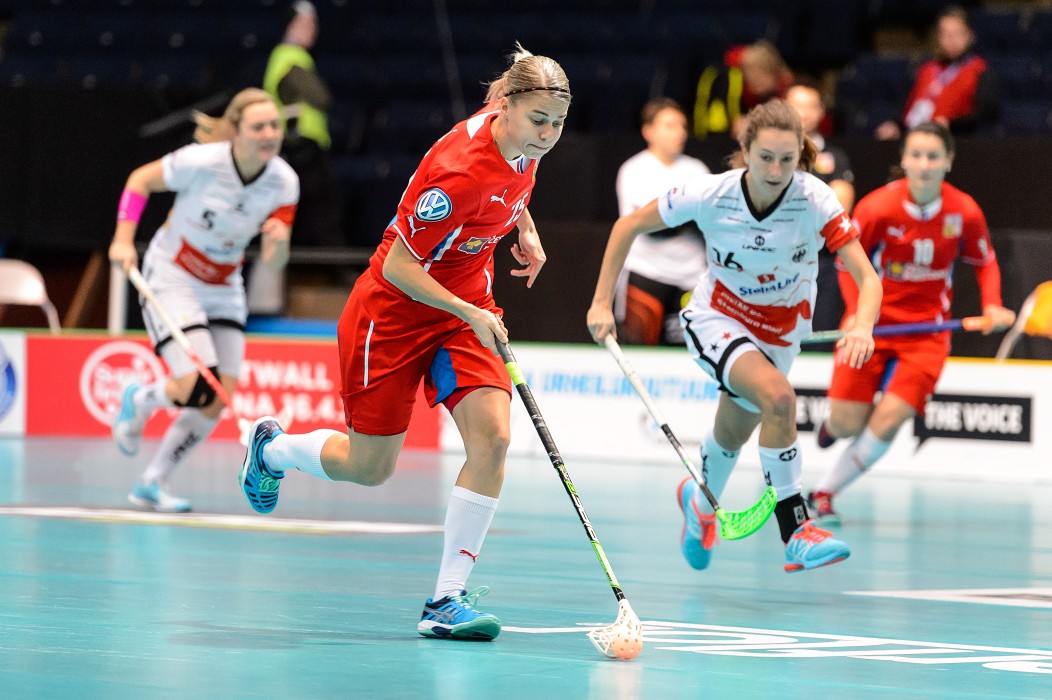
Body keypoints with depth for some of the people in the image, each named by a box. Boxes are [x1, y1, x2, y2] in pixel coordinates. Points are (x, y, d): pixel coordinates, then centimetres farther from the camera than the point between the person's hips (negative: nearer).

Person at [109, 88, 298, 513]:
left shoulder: (284, 183, -13)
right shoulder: (202, 162, -24)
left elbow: (272, 263, -11)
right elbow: (141, 180, -7)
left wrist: (279, 242, -34)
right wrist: (123, 240, -15)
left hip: (224, 288, 5)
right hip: (172, 277, -5)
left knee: (218, 402, -2)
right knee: (197, 389, -20)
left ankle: (151, 484, 16)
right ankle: (139, 401, 16)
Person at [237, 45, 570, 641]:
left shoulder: (521, 145, -8)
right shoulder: (462, 171, -32)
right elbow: (398, 266, -26)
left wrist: (526, 231, 11)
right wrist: (471, 314, -28)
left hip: (467, 307, 7)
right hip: (395, 309, -6)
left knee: (492, 434, -17)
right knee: (369, 468, 7)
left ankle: (447, 600, -12)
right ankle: (272, 447, 42)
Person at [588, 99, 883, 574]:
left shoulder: (816, 201, -26)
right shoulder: (711, 195, -25)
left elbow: (867, 277, -30)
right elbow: (629, 225, -10)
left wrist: (863, 327, -51)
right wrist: (602, 302, -13)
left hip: (782, 329, 3)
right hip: (718, 317, -2)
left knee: (733, 434, 19)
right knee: (778, 397, -30)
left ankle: (701, 503, 54)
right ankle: (795, 532, -25)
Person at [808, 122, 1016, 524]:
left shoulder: (965, 212, -9)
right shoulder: (877, 208, -15)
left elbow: (984, 262, 8)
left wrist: (992, 306, -10)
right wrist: (857, 312, -16)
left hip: (927, 332, 1)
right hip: (873, 324, -1)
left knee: (888, 422, -15)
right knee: (848, 425, -5)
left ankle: (823, 494, 4)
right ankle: (834, 421, 36)